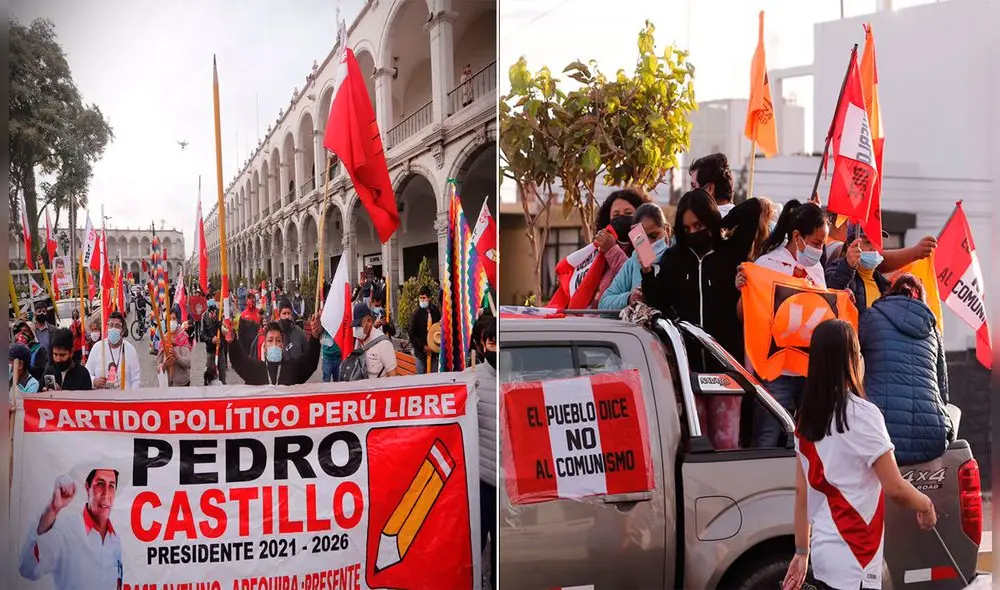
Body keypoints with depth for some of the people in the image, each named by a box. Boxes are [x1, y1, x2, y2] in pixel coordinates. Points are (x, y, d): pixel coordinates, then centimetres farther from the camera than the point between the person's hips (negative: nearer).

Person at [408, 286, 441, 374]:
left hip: (434, 350, 4)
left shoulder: (435, 310, 4)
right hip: (421, 351, -4)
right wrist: (423, 347, -11)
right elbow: (411, 334, -9)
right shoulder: (417, 314, -9)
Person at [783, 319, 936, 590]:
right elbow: (895, 487, -13)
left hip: (824, 552, 7)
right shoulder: (863, 414, -15)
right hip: (854, 559, -7)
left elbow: (802, 491, 9)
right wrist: (925, 505, 7)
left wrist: (801, 552, 15)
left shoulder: (806, 418, 5)